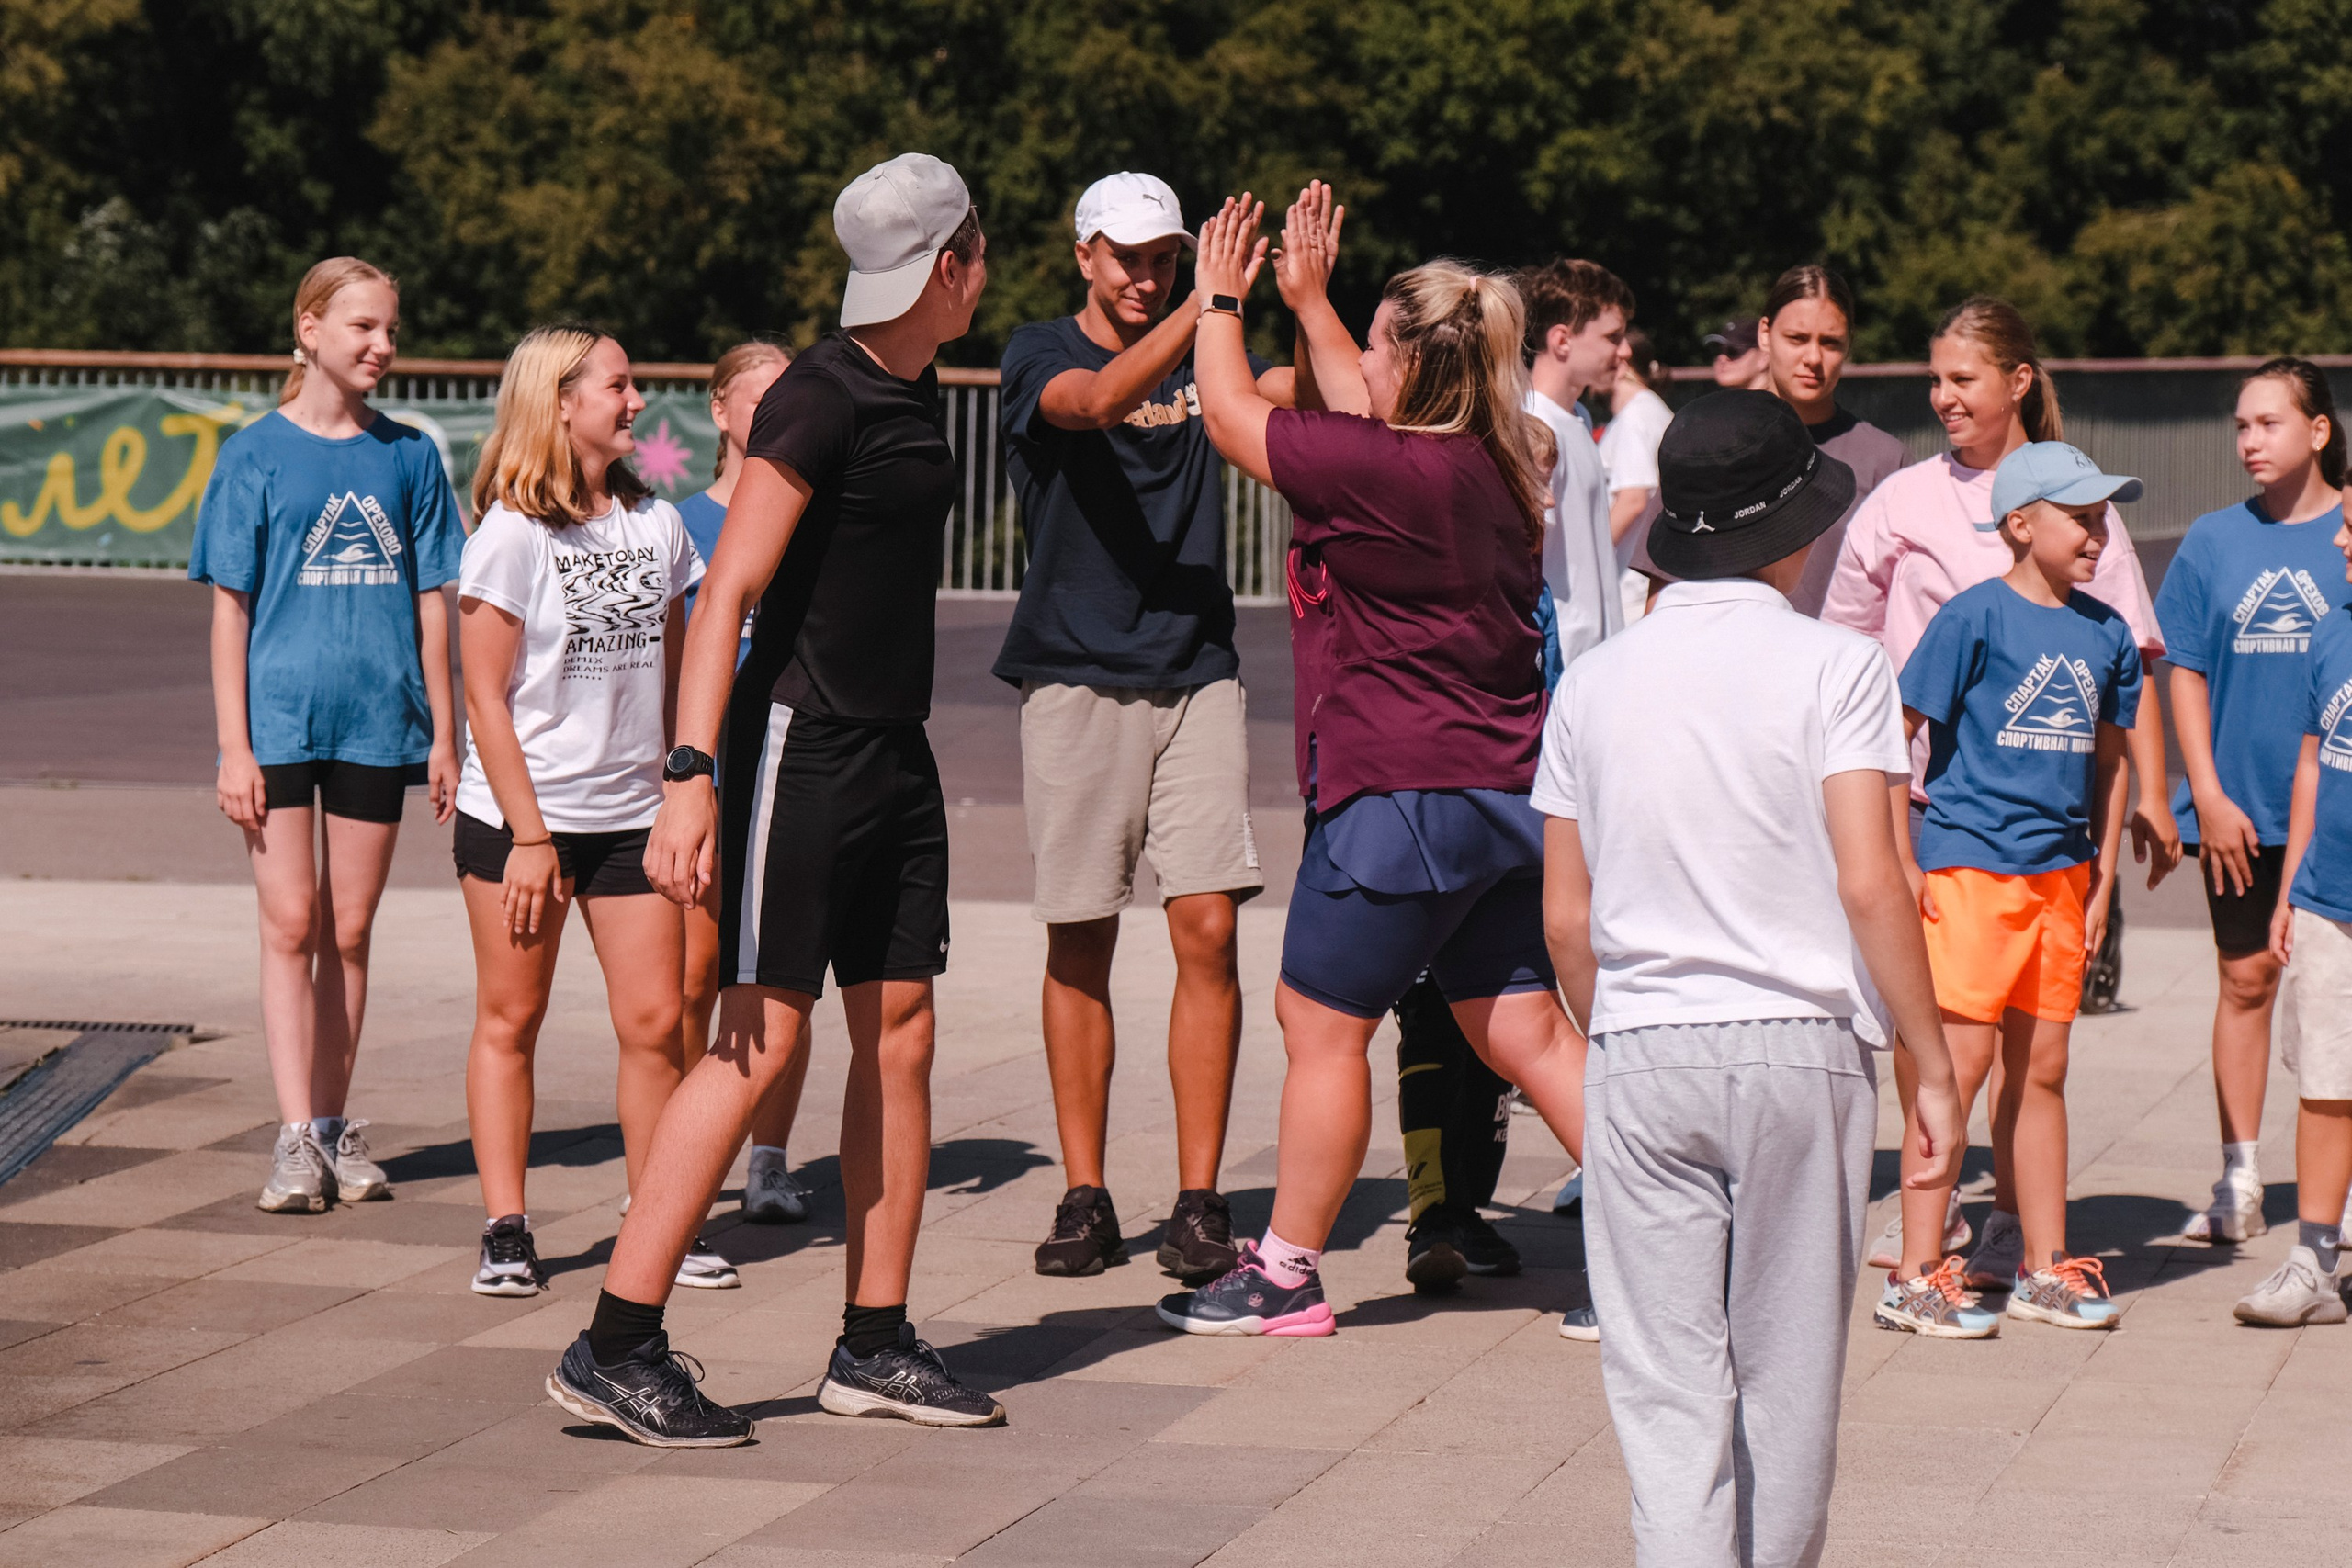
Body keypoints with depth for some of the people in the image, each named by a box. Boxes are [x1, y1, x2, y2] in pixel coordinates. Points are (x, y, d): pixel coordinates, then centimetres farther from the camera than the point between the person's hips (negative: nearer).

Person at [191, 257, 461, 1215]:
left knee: (347, 932, 7)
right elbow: (231, 606, 0)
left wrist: (444, 734, 7)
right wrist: (234, 747, -6)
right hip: (280, 716, -2)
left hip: (378, 721, 2)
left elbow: (429, 600, 10)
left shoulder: (408, 456, 7)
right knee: (291, 924, -5)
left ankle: (335, 1129, 15)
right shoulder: (259, 455, 0)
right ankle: (295, 1142, -4)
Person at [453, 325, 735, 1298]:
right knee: (511, 1018, 3)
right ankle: (505, 1234, 8)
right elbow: (485, 695, -10)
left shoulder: (656, 523, 7)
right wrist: (528, 835, -14)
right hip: (517, 815, -4)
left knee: (656, 1020, 0)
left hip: (631, 814, 4)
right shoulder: (513, 532, -8)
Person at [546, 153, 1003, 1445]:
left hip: (892, 749, 9)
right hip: (799, 742, -9)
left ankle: (874, 1346, 15)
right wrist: (690, 772, -29)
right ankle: (615, 1347, -8)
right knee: (762, 1037, -11)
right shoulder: (820, 397, -15)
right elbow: (730, 588, -21)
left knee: (899, 1034, 8)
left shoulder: (916, 390, 13)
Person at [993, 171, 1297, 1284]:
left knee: (1208, 931, -7)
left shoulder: (1204, 357, 13)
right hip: (1077, 678, -2)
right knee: (1079, 942, 2)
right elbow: (1096, 401, -20)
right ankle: (1084, 1198, 10)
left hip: (1198, 672, 2)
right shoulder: (1039, 354, 2)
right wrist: (1205, 306, -31)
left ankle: (1199, 1201, -2)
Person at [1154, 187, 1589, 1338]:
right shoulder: (1489, 467, 6)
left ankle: (1285, 1273, 14)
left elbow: (1231, 417, -5)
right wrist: (1309, 297, 33)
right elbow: (1357, 412, 26)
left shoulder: (1389, 472, -18)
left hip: (1400, 796, -8)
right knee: (1523, 1030, 11)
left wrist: (1220, 299, 11)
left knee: (1319, 1023, 5)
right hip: (1503, 795, 9)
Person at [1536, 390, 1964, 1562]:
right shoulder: (1833, 666, -4)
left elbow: (1566, 919, 7)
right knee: (1786, 1374, 11)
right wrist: (1933, 1070, -6)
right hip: (1802, 1047, -2)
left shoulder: (1594, 682, 6)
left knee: (1665, 1379, 2)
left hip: (1642, 1058, 2)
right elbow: (1868, 884, -11)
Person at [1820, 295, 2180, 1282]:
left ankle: (2013, 1213, 7)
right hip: (1919, 787, 1)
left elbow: (2129, 658, 4)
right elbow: (1846, 647, 14)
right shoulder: (1902, 501, 7)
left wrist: (2149, 794, -1)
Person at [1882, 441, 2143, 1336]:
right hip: (1968, 867, -6)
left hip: (2059, 876, 6)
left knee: (2042, 1070, 12)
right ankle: (1917, 1276, -2)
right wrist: (1902, 863, -10)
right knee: (1961, 1061, -7)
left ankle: (2045, 1268, 21)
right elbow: (1895, 735, -7)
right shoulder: (1975, 617, -8)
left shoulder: (2105, 633, 9)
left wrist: (2102, 877, 14)